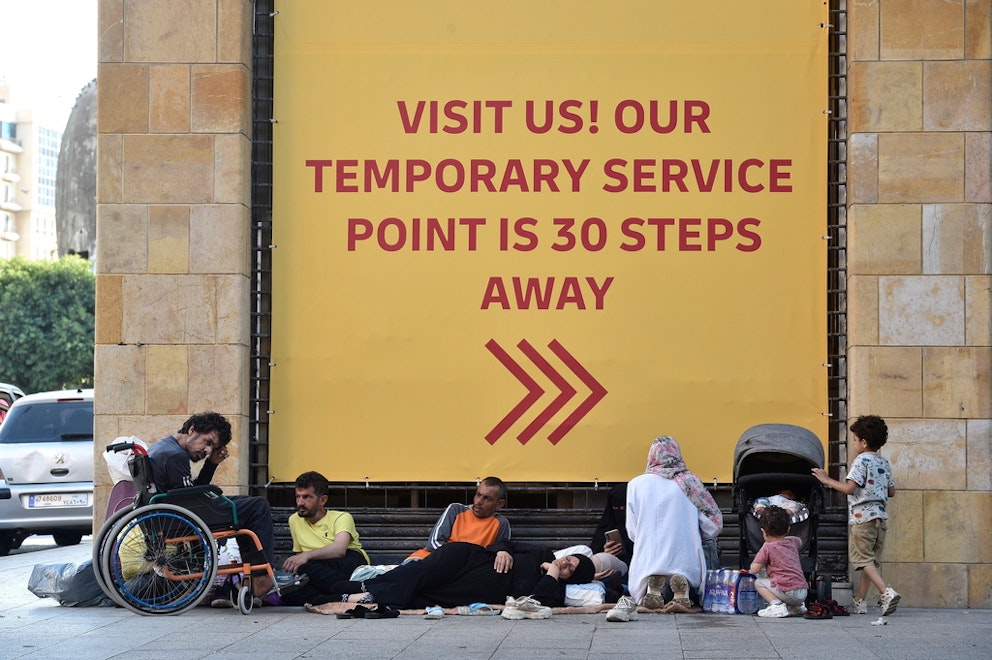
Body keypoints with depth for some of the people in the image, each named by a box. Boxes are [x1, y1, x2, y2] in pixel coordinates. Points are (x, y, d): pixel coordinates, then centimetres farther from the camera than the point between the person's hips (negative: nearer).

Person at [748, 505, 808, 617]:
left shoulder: (767, 547, -6)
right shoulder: (792, 542, 15)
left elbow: (754, 570, -6)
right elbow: (799, 541, 43)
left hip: (788, 592, -8)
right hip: (803, 593, 8)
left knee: (759, 583, 8)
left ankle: (776, 605, -12)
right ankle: (797, 607, 16)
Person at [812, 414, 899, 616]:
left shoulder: (862, 461, -10)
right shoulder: (884, 463, 13)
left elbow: (849, 488, -18)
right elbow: (891, 491, 16)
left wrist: (827, 480, -8)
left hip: (862, 516, -8)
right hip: (880, 515, 8)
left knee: (863, 559, -7)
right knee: (871, 560, 11)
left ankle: (887, 592, -24)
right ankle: (859, 601, 15)